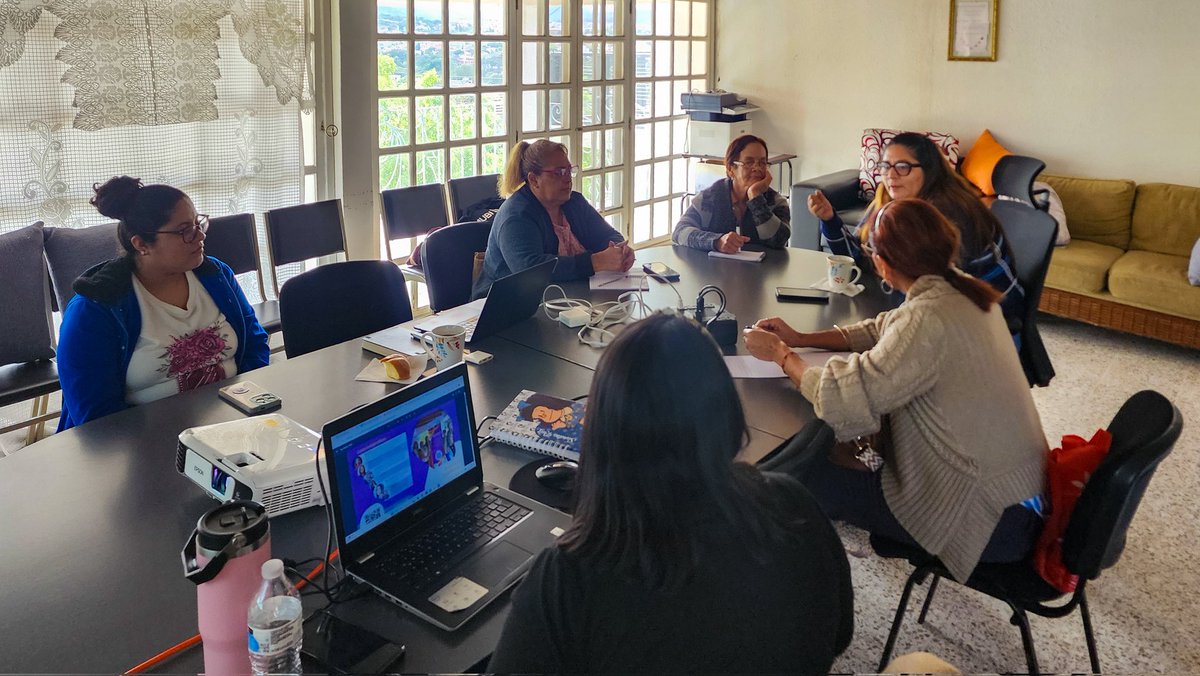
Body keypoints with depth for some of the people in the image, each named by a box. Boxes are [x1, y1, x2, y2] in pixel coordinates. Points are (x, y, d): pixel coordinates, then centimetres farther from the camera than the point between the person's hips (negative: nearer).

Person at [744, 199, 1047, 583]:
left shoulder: (929, 317, -28)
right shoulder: (960, 288, -1)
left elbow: (842, 401, -28)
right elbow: (885, 332, 15)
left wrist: (781, 355, -10)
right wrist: (801, 340, 9)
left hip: (989, 517, -8)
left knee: (808, 477, 0)